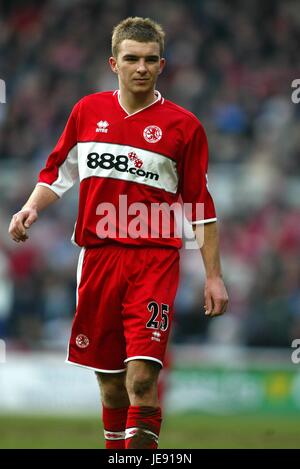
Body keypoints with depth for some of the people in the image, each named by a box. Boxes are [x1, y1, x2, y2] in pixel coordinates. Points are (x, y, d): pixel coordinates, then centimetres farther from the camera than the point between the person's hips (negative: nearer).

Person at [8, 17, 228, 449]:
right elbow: (58, 171, 19)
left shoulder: (182, 125, 0)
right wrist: (31, 209, 0)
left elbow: (201, 206, 3)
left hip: (154, 261, -3)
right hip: (97, 256, 3)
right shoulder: (87, 111, 8)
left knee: (141, 377, -16)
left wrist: (214, 275, 1)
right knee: (109, 379, 8)